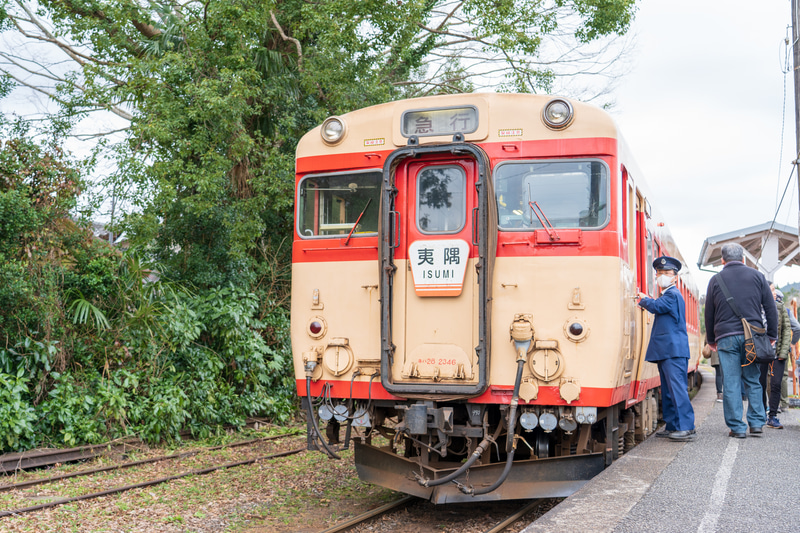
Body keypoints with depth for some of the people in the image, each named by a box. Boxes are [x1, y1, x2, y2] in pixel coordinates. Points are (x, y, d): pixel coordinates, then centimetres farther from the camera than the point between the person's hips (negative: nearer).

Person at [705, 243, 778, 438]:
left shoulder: (716, 280, 6)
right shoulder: (757, 276, 7)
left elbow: (709, 314, 9)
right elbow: (771, 308, 6)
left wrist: (711, 340, 19)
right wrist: (772, 335, 12)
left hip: (726, 337, -1)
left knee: (731, 383, 0)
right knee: (753, 380, 11)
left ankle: (737, 427, 0)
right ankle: (757, 423, 8)